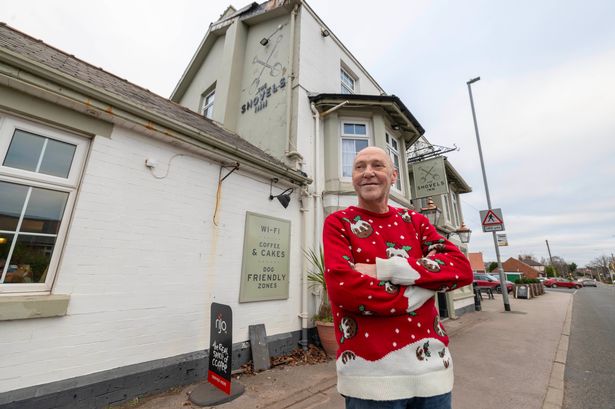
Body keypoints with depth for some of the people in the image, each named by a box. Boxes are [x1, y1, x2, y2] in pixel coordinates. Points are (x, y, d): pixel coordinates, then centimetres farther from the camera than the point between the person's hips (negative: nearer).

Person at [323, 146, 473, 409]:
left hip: (432, 364, 4)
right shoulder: (338, 223, -6)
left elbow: (462, 269, -8)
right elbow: (341, 287, -20)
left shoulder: (415, 221, 6)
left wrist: (384, 268, -20)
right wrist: (425, 284, -15)